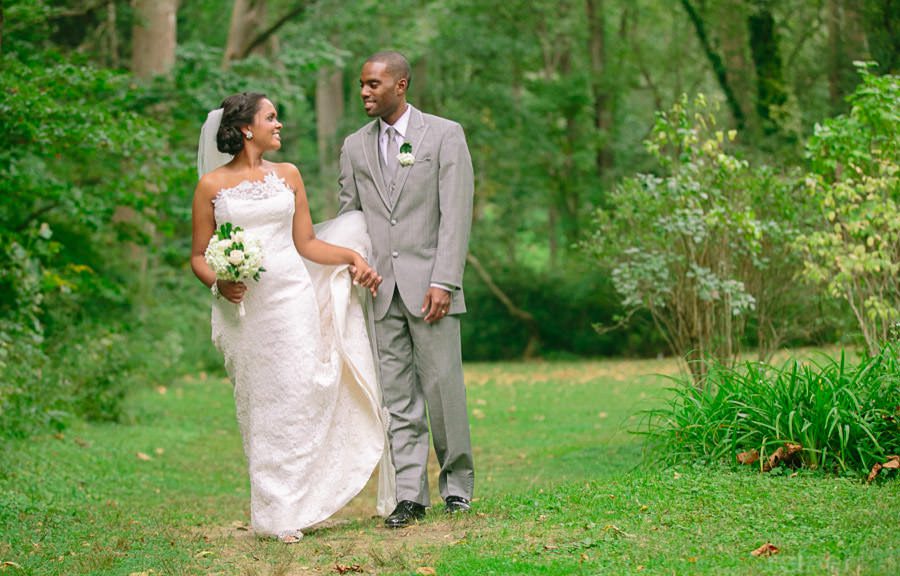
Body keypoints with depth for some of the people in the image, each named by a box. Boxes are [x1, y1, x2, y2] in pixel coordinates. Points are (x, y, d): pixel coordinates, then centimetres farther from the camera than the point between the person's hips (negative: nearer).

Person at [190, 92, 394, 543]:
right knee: (258, 407, 1)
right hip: (243, 306, -2)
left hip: (291, 297, 2)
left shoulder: (287, 176, 12)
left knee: (299, 397, -7)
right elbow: (199, 256, 6)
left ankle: (294, 510, -1)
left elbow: (307, 243, 12)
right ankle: (271, 513, 7)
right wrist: (219, 283, -14)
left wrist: (354, 256, -1)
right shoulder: (211, 185, 4)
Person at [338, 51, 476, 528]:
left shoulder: (444, 135, 1)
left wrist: (444, 282, -13)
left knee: (442, 385, -2)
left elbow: (456, 215, -5)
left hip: (428, 284, -3)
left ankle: (457, 481, 15)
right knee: (396, 394, 2)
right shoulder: (354, 146, 13)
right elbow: (348, 218, 14)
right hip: (378, 289, 3)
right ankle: (410, 493, 4)